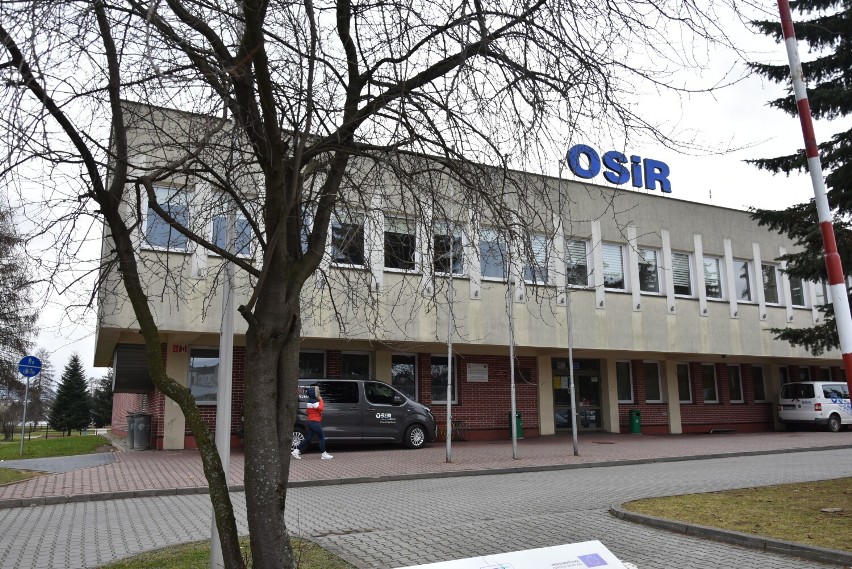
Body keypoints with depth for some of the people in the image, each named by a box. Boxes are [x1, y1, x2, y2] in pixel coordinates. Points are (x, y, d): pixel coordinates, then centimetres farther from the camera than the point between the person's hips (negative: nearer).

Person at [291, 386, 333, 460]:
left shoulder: (311, 401, 16)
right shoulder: (313, 401, -15)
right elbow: (320, 408, -21)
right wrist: (320, 400, -12)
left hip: (310, 422, 10)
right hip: (315, 422, -10)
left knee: (308, 439, 10)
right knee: (322, 438, -2)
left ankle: (296, 451, 8)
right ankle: (324, 454, 3)